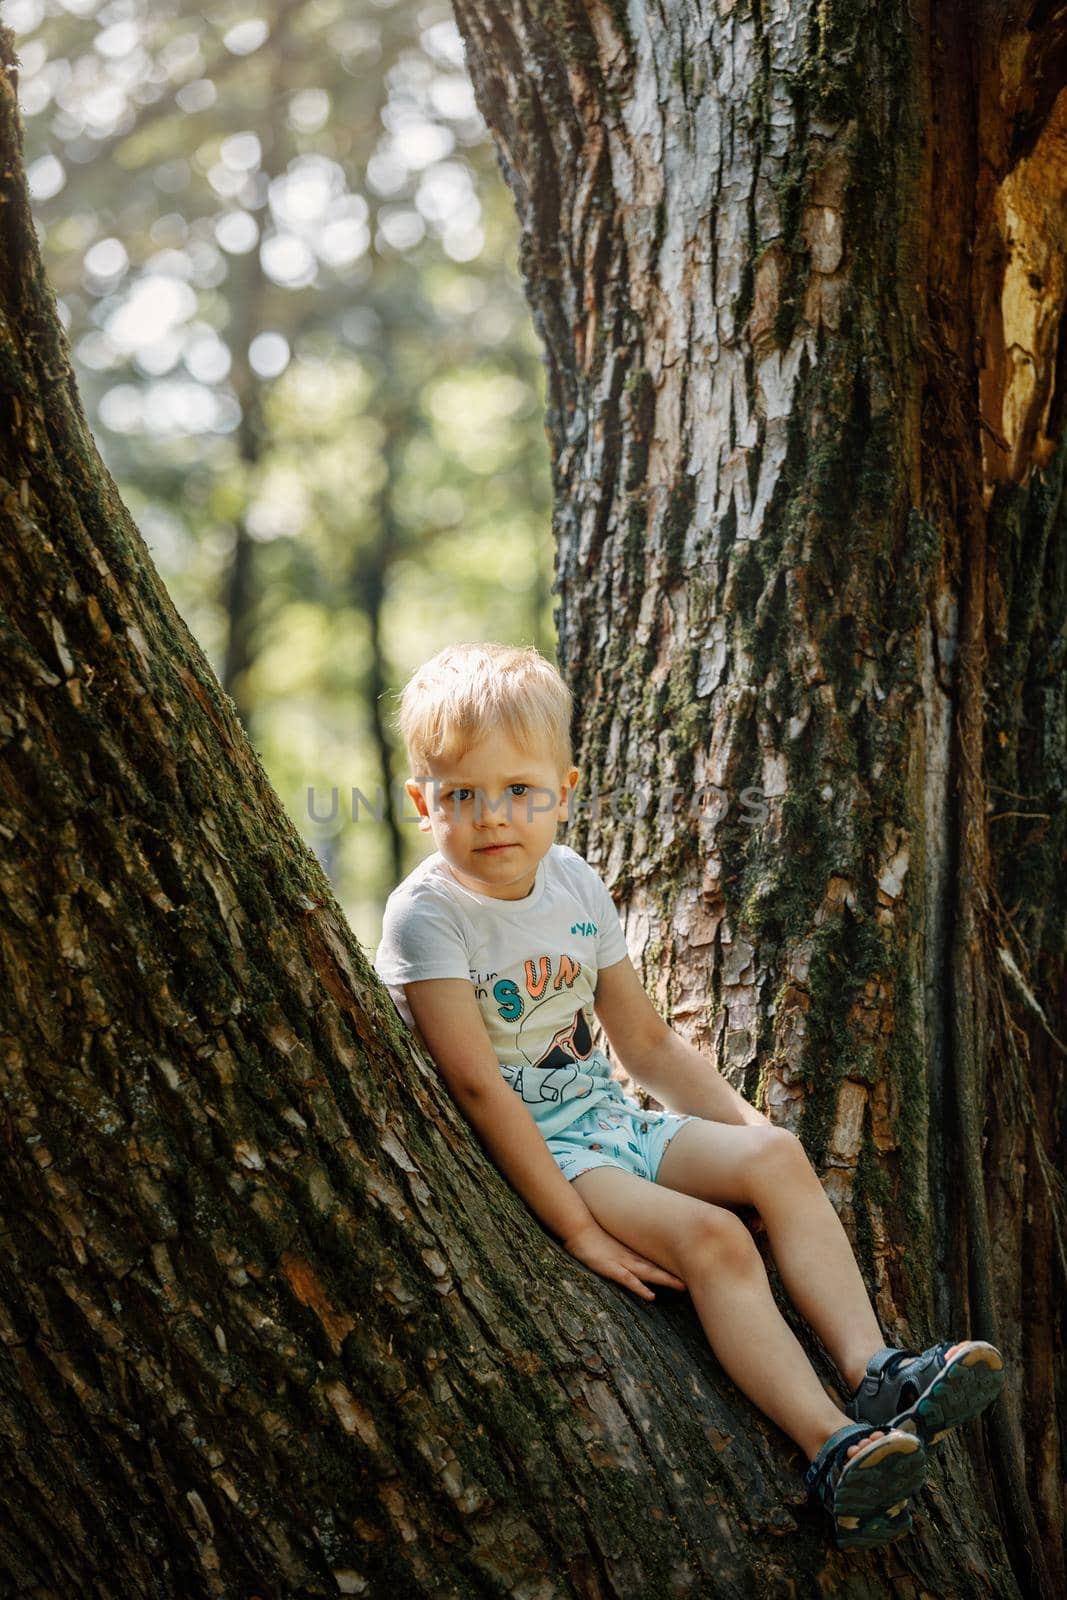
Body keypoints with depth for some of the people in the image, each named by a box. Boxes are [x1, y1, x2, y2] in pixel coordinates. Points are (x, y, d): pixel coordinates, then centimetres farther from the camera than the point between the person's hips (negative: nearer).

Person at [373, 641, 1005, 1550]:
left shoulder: (575, 884, 6)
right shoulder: (427, 917, -15)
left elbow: (645, 1042, 15)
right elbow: (477, 1085, -22)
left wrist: (744, 1123, 5)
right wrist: (577, 1228, -25)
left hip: (608, 1120, 7)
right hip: (524, 1154, -7)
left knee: (776, 1156, -15)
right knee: (709, 1235, -26)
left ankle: (874, 1370, -23)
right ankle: (831, 1446, -33)